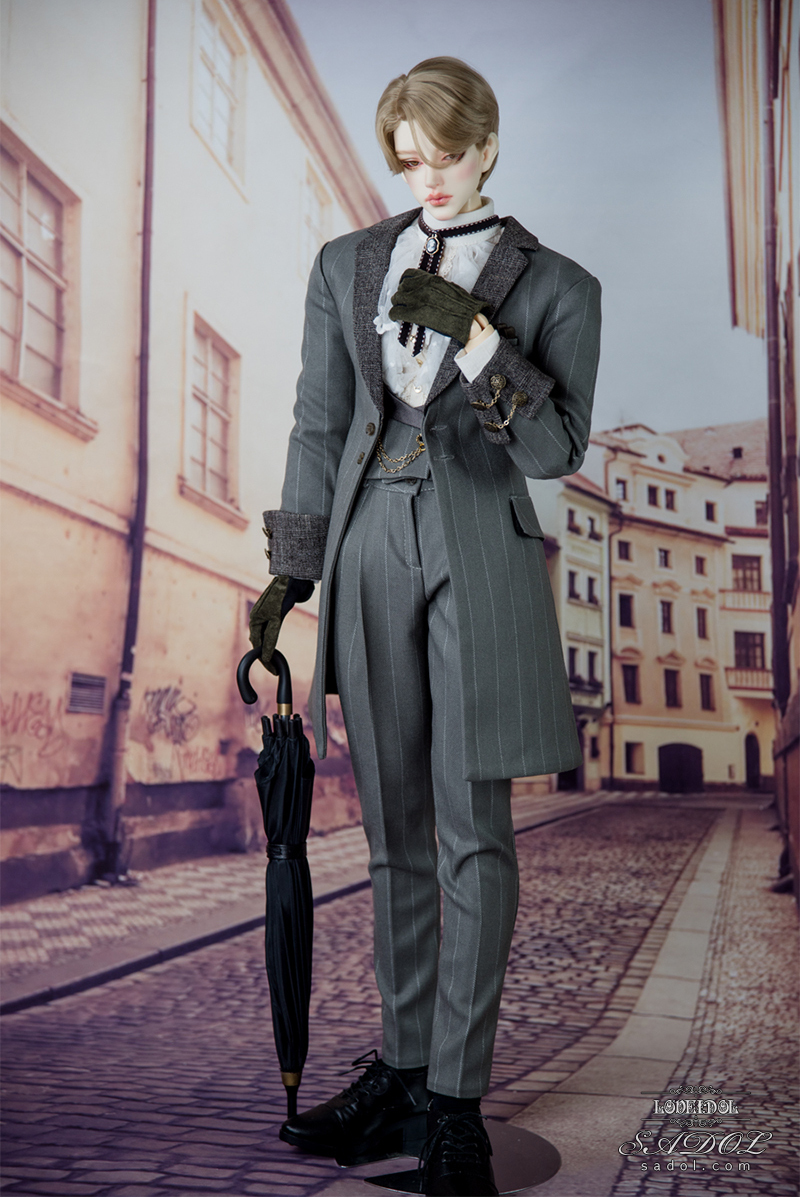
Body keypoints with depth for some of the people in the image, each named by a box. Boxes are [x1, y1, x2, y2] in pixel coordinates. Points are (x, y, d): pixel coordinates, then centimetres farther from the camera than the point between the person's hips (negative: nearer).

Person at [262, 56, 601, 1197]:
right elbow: (318, 427, 12)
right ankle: (400, 1069, 19)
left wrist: (476, 339, -13)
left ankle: (455, 1097, 5)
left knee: (474, 827, -5)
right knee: (395, 830, 8)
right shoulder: (346, 265, 14)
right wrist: (291, 574, 7)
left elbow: (559, 450, -2)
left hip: (480, 554, -3)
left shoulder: (555, 285, 6)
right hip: (368, 548, 3)